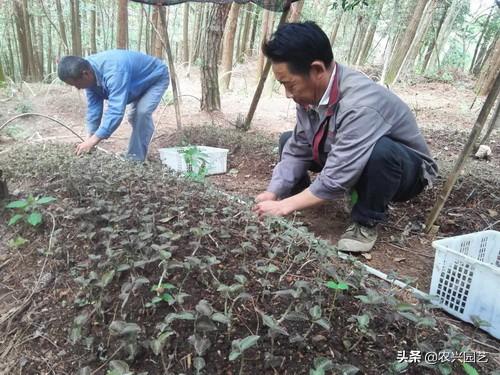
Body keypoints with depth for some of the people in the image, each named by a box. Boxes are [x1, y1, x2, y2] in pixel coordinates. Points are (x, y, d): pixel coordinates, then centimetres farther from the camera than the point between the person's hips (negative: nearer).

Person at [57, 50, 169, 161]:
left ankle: (136, 160, -17)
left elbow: (116, 110, -47)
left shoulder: (113, 72, -44)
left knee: (142, 113, -26)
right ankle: (136, 155, 33)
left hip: (157, 77, -9)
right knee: (134, 117, 15)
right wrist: (90, 138, -15)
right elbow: (93, 107, -11)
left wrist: (93, 141, -46)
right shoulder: (90, 71, -15)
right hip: (141, 80, 9)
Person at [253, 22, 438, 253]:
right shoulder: (312, 92, -15)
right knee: (287, 140, 0)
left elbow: (336, 181, -37)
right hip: (350, 163, 6)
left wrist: (285, 205, -28)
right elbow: (297, 149, -9)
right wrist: (273, 194, -19)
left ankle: (366, 223, -15)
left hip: (408, 171, -6)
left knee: (380, 150, -40)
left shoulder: (360, 105, -39)